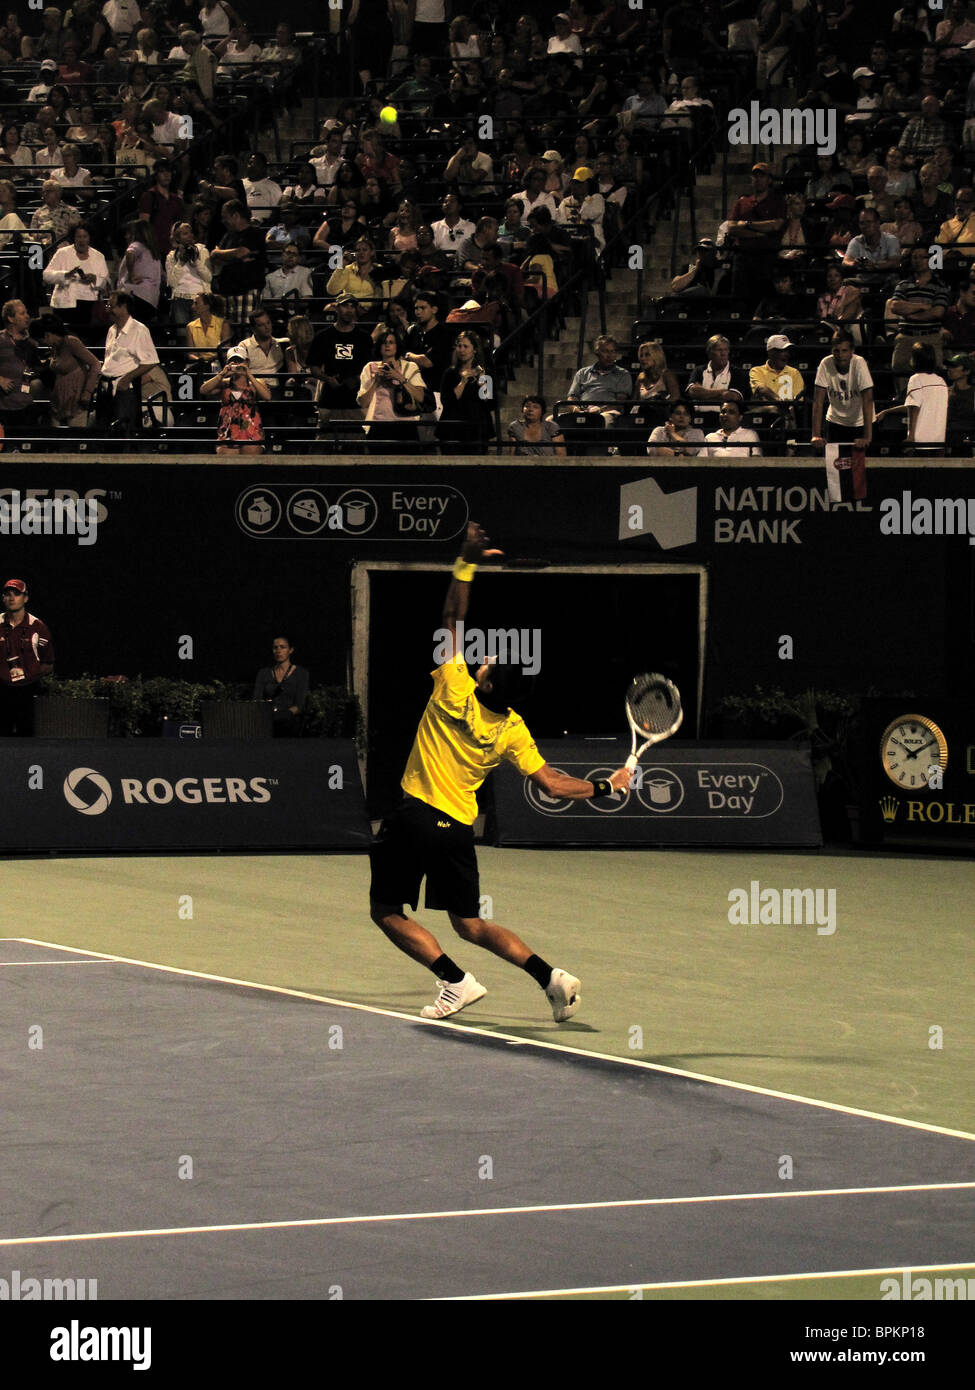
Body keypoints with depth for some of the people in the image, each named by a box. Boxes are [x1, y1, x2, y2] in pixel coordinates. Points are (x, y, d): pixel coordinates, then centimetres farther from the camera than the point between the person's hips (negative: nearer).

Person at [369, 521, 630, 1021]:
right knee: (470, 924, 15)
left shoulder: (456, 693, -16)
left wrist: (466, 564, -11)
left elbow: (452, 619, -13)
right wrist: (605, 787, 12)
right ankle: (551, 977, -1)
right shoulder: (511, 731, -5)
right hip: (458, 826, 5)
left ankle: (456, 980, -7)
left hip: (415, 817, -5)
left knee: (386, 910, 8)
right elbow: (552, 784, -2)